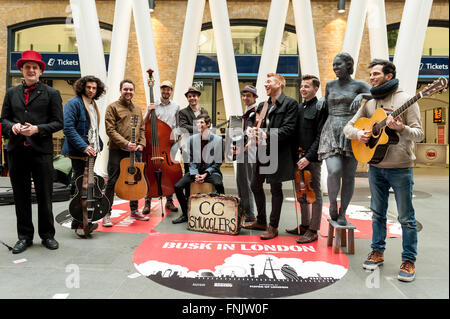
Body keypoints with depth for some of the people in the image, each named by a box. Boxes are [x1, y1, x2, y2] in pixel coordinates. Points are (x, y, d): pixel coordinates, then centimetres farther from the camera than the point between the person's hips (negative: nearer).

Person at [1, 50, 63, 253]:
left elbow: (58, 122, 0)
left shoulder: (51, 94, 4)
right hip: (17, 151, 3)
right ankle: (24, 236, 22)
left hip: (41, 151, -3)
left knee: (44, 196, 4)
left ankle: (47, 235, 19)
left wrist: (37, 129, -15)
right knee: (21, 196, 10)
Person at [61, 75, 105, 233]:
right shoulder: (74, 103, -10)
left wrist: (99, 144, 13)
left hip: (90, 151, 9)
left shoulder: (93, 105, 17)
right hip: (78, 152, -9)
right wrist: (84, 147, -23)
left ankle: (79, 220, 23)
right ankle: (80, 221, 3)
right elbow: (68, 128, -19)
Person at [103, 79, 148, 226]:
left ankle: (134, 210, 26)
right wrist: (125, 143, -19)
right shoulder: (113, 107, -2)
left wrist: (141, 144, 2)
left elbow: (142, 129, 19)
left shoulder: (137, 109, 16)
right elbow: (110, 130, -10)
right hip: (117, 151, -6)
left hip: (135, 151, 6)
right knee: (112, 182, -2)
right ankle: (107, 214, 9)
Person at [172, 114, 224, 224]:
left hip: (211, 171, -3)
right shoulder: (192, 139, 5)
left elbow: (218, 162, -4)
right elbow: (191, 160, 7)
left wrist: (206, 174, -15)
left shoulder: (217, 139, -5)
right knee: (177, 186, -17)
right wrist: (195, 174, -10)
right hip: (195, 170, 3)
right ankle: (186, 214, 3)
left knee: (218, 184, -36)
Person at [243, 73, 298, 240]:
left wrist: (268, 136, -23)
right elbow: (251, 119, 26)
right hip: (262, 152, 8)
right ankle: (261, 221, 31)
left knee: (275, 189, 2)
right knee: (255, 186, 14)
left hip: (278, 153, -8)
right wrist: (250, 128, 2)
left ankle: (273, 227, 15)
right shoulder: (263, 105, 15)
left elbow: (288, 129, -16)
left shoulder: (290, 103, -7)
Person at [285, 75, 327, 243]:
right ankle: (304, 225, 28)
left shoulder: (320, 107, -8)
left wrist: (309, 157, -18)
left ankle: (313, 231, 9)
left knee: (315, 194, 1)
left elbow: (320, 136, -14)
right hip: (300, 155, 8)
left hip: (313, 157, -8)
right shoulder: (300, 107, 14)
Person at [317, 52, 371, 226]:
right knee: (334, 171, -20)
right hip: (331, 133, 1)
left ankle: (342, 213, 16)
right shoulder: (330, 85, 16)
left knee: (348, 176, 1)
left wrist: (361, 96, -23)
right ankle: (332, 202, 7)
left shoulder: (359, 85, 5)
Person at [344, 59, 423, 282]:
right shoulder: (370, 104, 10)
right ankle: (378, 252, 27)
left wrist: (401, 129, -29)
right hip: (375, 167, 5)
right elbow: (348, 127, 12)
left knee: (406, 217, 3)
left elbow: (419, 134, -9)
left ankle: (409, 261, 15)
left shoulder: (405, 100, -5)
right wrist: (357, 133, -10)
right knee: (377, 213, 14)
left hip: (400, 168, -4)